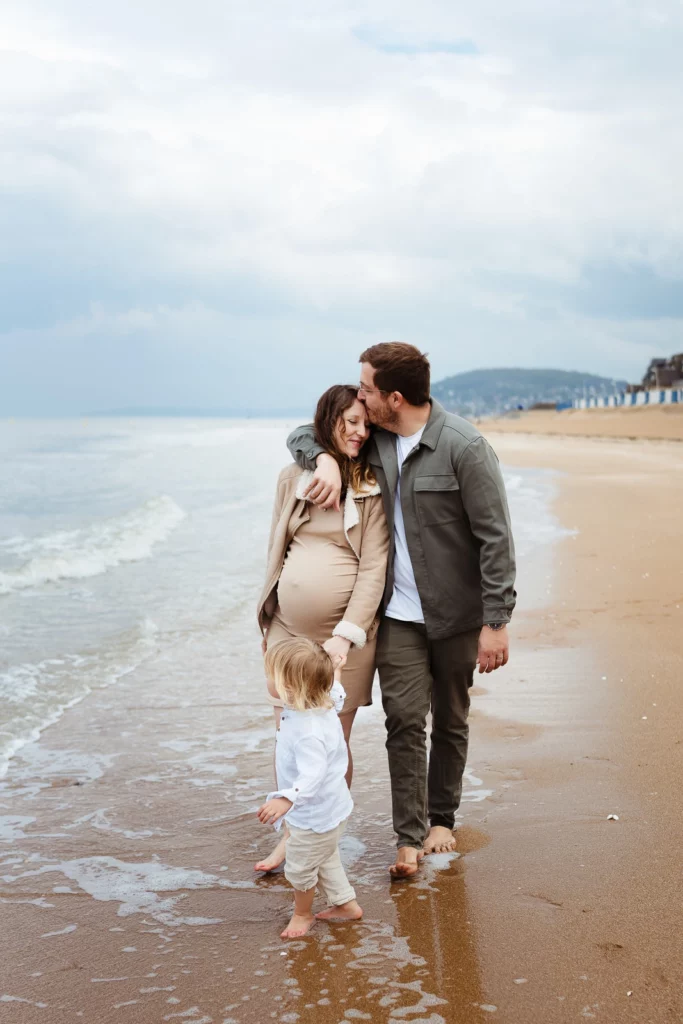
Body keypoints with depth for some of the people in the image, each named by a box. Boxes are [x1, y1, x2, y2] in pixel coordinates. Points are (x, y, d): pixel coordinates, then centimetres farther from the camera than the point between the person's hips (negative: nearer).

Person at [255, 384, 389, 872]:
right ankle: (292, 835, 26)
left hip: (344, 635, -3)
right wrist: (267, 621, 14)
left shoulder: (373, 487, -4)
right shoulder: (293, 478, 6)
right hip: (287, 630, 3)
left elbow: (374, 569, -10)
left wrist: (345, 635, -19)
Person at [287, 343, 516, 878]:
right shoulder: (374, 436, 1)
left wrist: (496, 622, -17)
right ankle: (410, 839, 5)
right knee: (404, 721, -2)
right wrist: (325, 460, -10)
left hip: (455, 613, -4)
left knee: (450, 721, 12)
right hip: (399, 613, 4)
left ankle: (441, 820, 31)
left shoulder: (464, 446, -17)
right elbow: (304, 434, 15)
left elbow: (496, 537, -16)